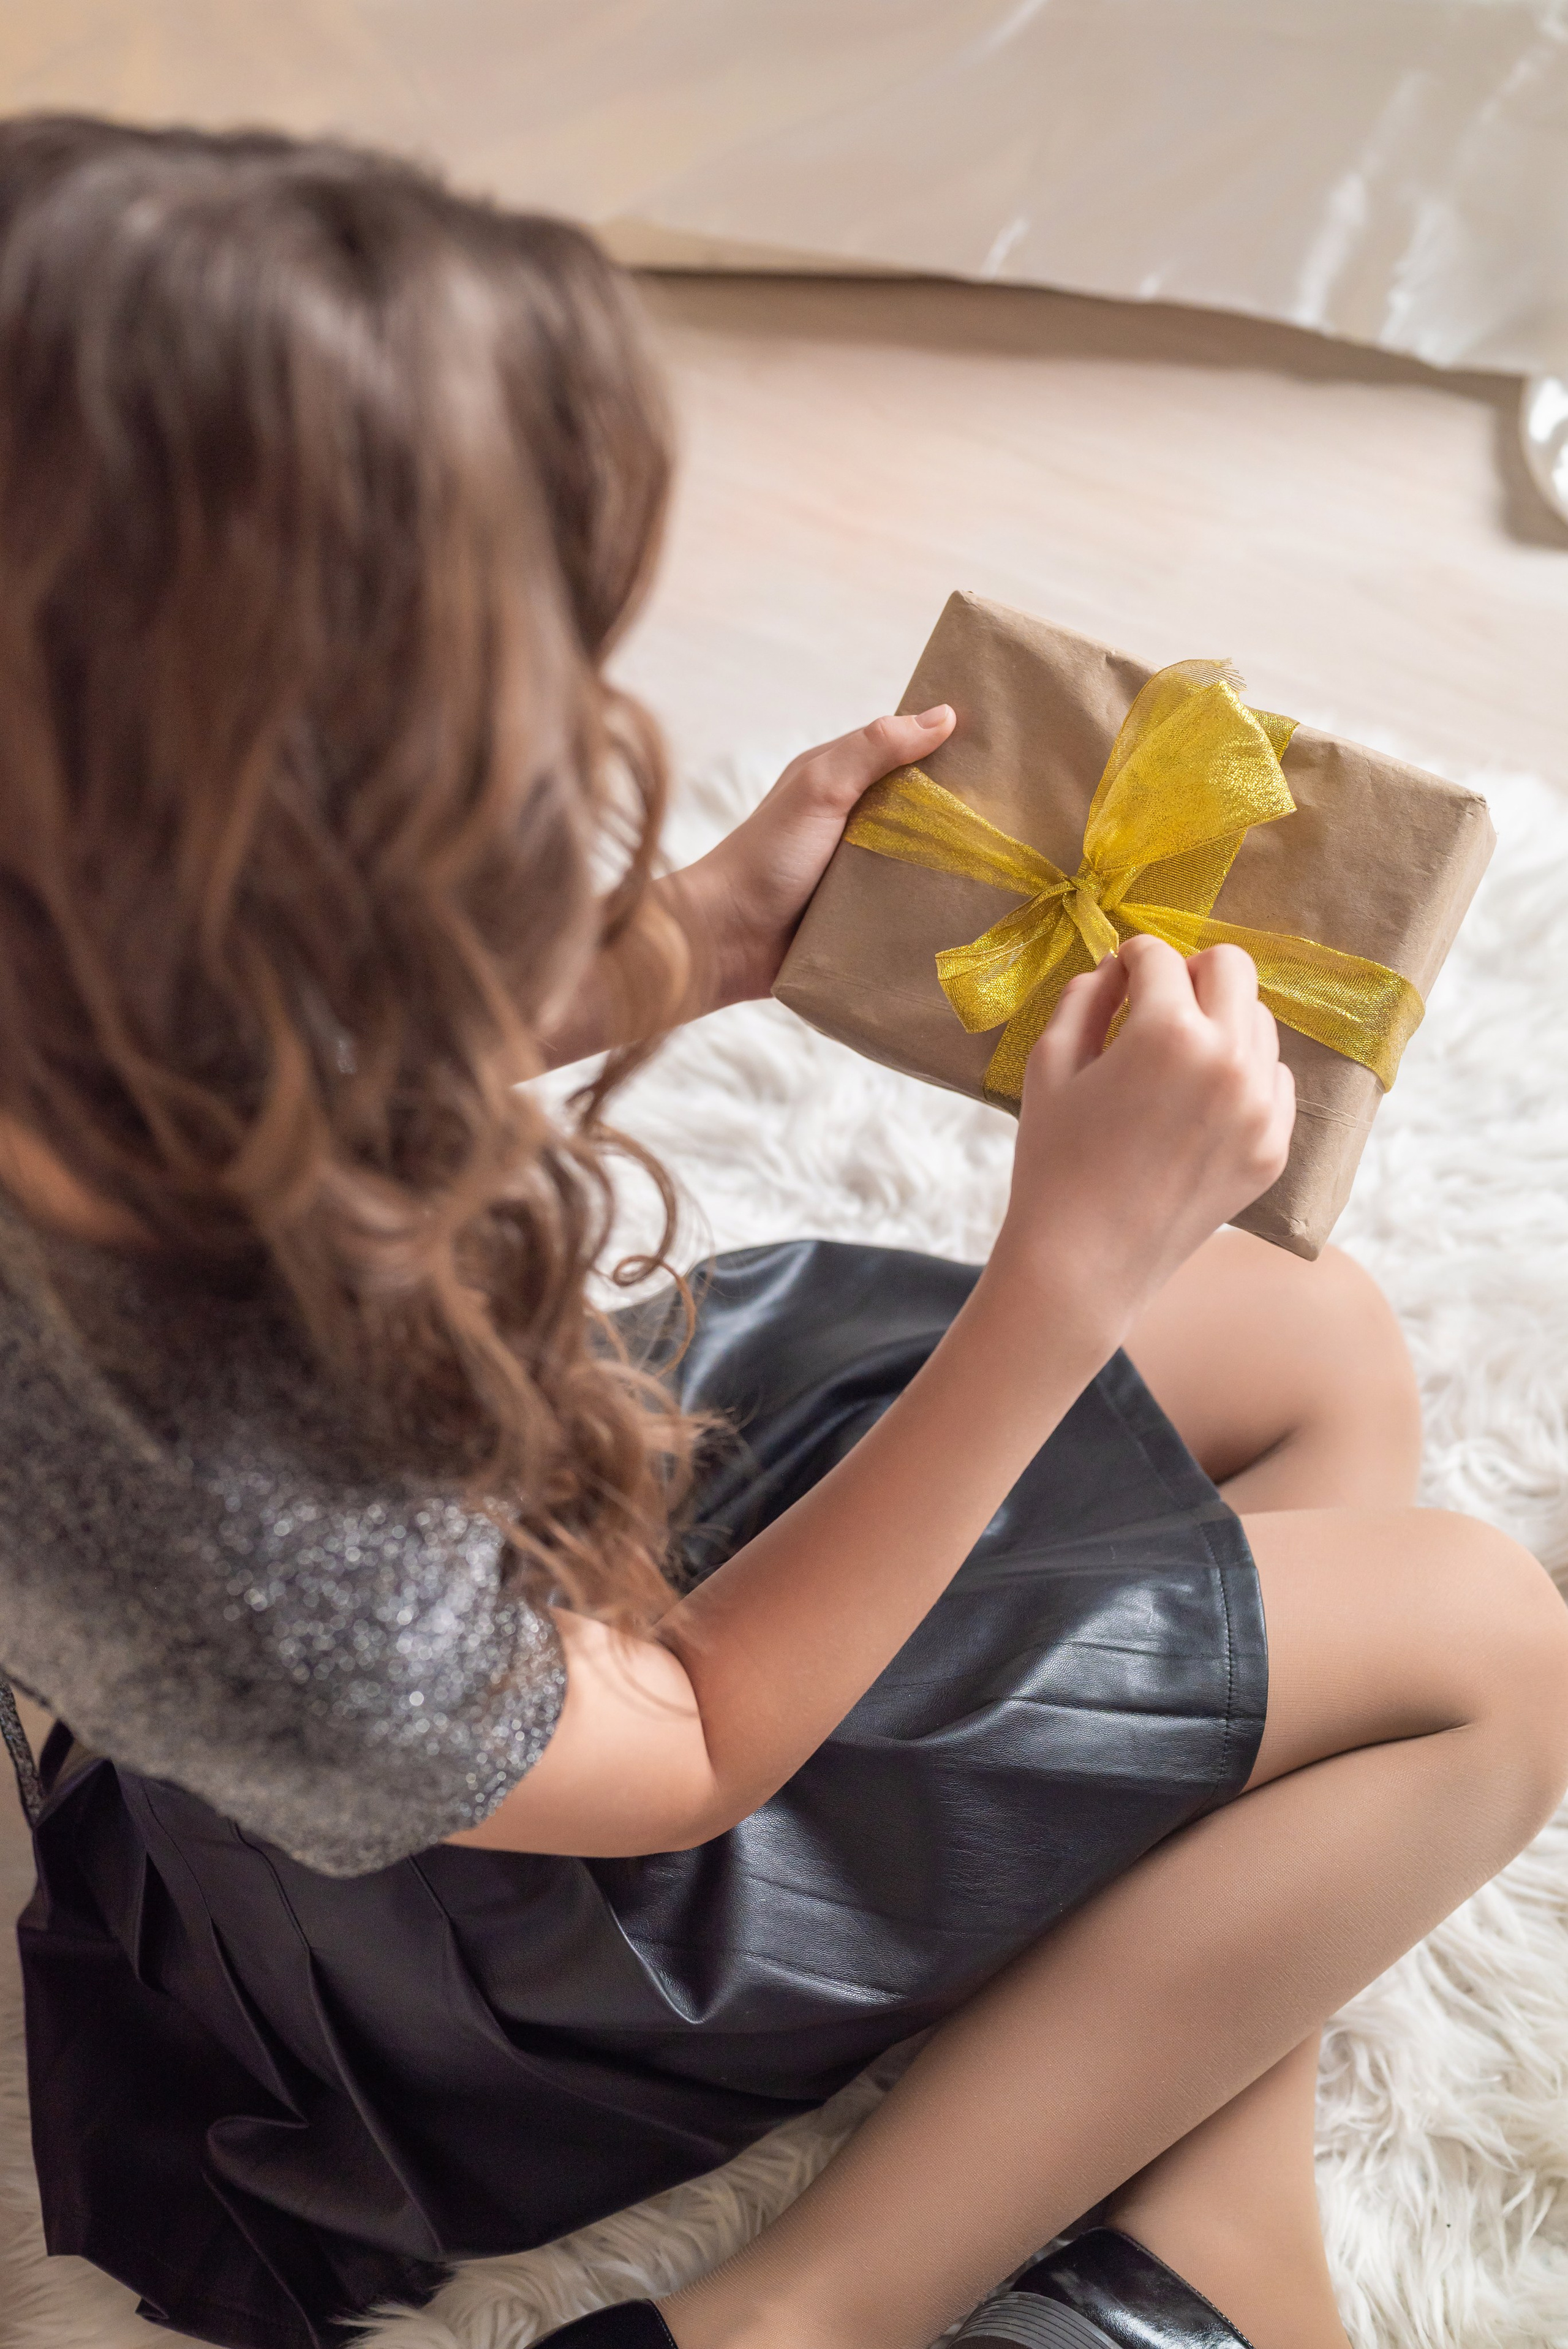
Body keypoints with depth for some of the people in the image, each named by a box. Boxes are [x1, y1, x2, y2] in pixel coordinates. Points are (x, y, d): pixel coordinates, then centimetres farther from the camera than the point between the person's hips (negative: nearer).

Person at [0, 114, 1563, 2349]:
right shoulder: (224, 1539, -44)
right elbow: (690, 1743, -24)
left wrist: (696, 944, -11)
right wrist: (1073, 1268, -28)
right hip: (535, 1907, -7)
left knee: (1330, 1348, 7)